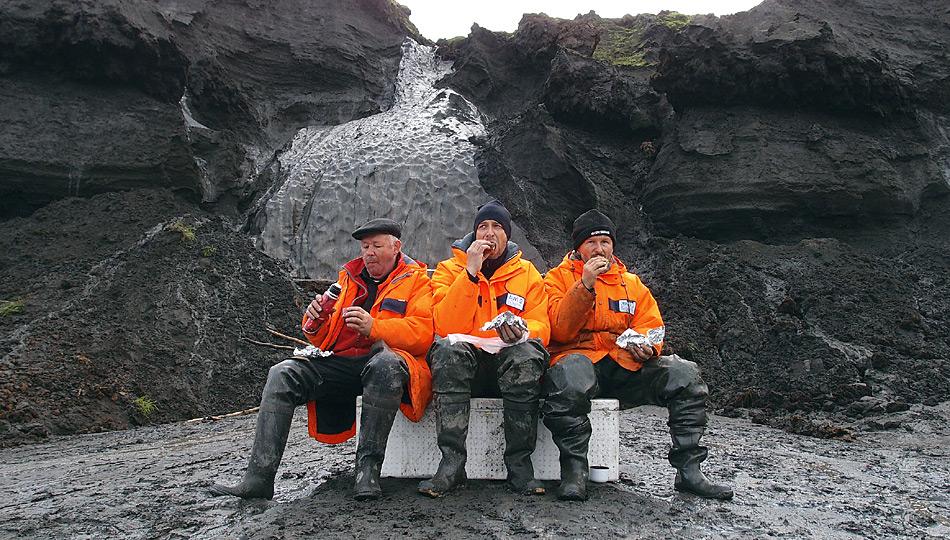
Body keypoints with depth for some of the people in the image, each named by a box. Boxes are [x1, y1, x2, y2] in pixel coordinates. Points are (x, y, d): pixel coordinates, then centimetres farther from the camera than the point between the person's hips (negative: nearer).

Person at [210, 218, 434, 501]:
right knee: (282, 374, -13)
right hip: (342, 363, 6)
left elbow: (422, 333, -13)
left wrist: (373, 326, -25)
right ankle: (258, 477, -15)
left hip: (388, 362, -5)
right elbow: (323, 339, 22)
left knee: (385, 364, -40)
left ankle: (368, 465, -29)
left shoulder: (417, 280, 6)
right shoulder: (348, 277, 22)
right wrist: (317, 322, -2)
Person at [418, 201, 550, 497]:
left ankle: (519, 462, -26)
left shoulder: (527, 273, 13)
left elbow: (541, 326, 3)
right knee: (448, 348, -33)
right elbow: (446, 326, -9)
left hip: (511, 364, 1)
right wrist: (471, 272, -14)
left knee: (529, 351, -32)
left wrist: (522, 332, -22)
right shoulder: (450, 269, 7)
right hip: (464, 363, 0)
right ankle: (452, 462, -32)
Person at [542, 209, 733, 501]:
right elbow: (559, 331, -8)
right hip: (579, 357, -4)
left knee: (685, 373, -18)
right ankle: (574, 469, -27)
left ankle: (688, 469, -11)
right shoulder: (558, 277, 7)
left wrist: (646, 345, -12)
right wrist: (585, 285, -17)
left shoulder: (632, 283, 20)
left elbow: (651, 325, 12)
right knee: (570, 372, -41)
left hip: (626, 364, 4)